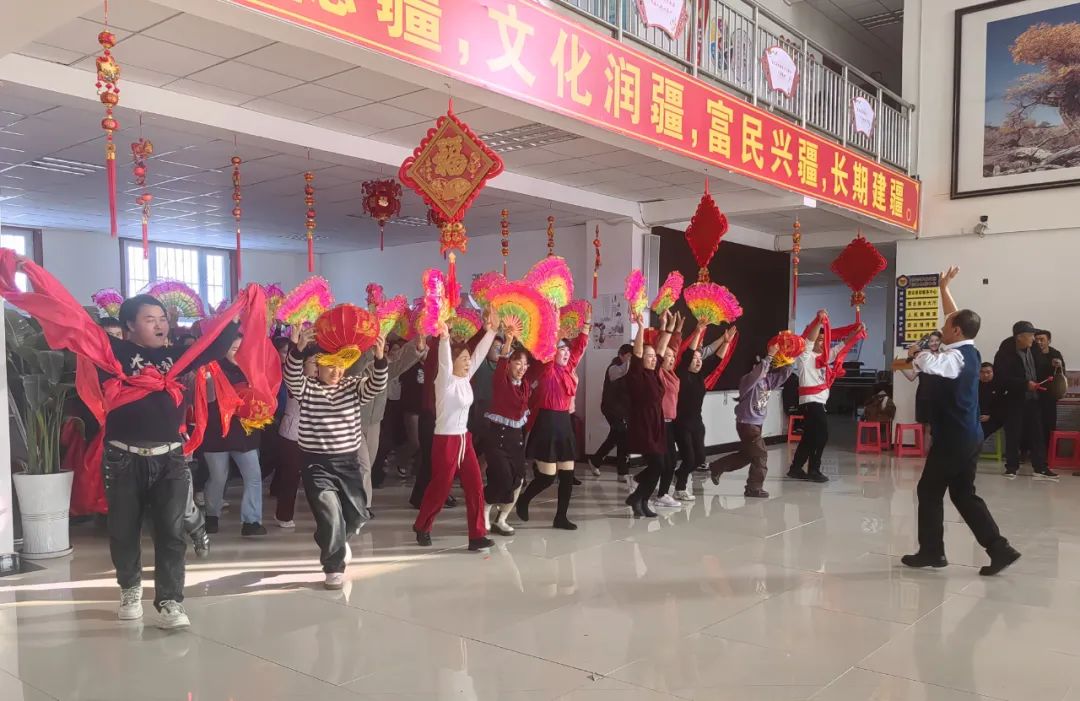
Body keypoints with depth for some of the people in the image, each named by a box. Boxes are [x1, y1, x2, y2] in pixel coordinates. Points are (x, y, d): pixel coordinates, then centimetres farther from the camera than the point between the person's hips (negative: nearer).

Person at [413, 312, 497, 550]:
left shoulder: (466, 379, 6)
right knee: (439, 488, 5)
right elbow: (444, 363, -32)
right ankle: (422, 527, 28)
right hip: (445, 440, -7)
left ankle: (477, 535, 6)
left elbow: (479, 355, 7)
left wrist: (491, 331, 2)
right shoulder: (445, 382, -13)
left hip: (464, 439, 7)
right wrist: (444, 339, -48)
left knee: (475, 486, 1)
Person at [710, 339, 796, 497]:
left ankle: (716, 468, 33)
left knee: (746, 455, 18)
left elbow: (786, 370, 1)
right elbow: (759, 371, -38)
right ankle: (754, 488, 2)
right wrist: (770, 356, -37)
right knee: (760, 454, -9)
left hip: (757, 423, 9)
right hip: (746, 423, -9)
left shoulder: (769, 380, 3)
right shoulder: (748, 380, -18)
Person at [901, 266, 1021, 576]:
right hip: (968, 436, 9)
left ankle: (931, 551, 12)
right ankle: (999, 548, 9)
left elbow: (930, 365, -41)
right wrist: (944, 287, 30)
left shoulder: (956, 357, -18)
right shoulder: (969, 351, 8)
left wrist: (915, 353, -20)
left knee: (929, 491, 4)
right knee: (963, 494, 13)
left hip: (952, 437, -9)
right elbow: (957, 316, 22)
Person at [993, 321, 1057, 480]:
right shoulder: (1005, 353, -14)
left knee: (1037, 433, 5)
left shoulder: (1032, 350, 5)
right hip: (1014, 399, -5)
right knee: (1013, 434, 2)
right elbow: (1002, 378, -20)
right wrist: (1025, 384, -23)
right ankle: (1012, 466, 14)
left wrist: (1041, 381, 3)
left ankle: (1040, 468, 9)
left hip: (1033, 398, 6)